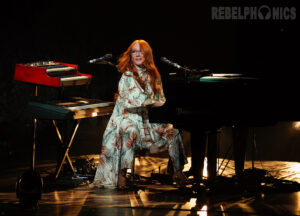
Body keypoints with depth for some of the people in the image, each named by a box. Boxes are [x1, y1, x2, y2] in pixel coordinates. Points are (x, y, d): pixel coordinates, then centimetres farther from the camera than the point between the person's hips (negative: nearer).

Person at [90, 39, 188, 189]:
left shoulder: (153, 75, 17)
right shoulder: (127, 76, 1)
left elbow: (161, 99, 18)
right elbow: (133, 99, -11)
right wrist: (154, 103, -14)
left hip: (149, 118, 5)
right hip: (130, 116, -5)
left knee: (172, 132, -19)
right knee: (130, 132, -38)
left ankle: (177, 171, -14)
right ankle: (121, 174, -38)